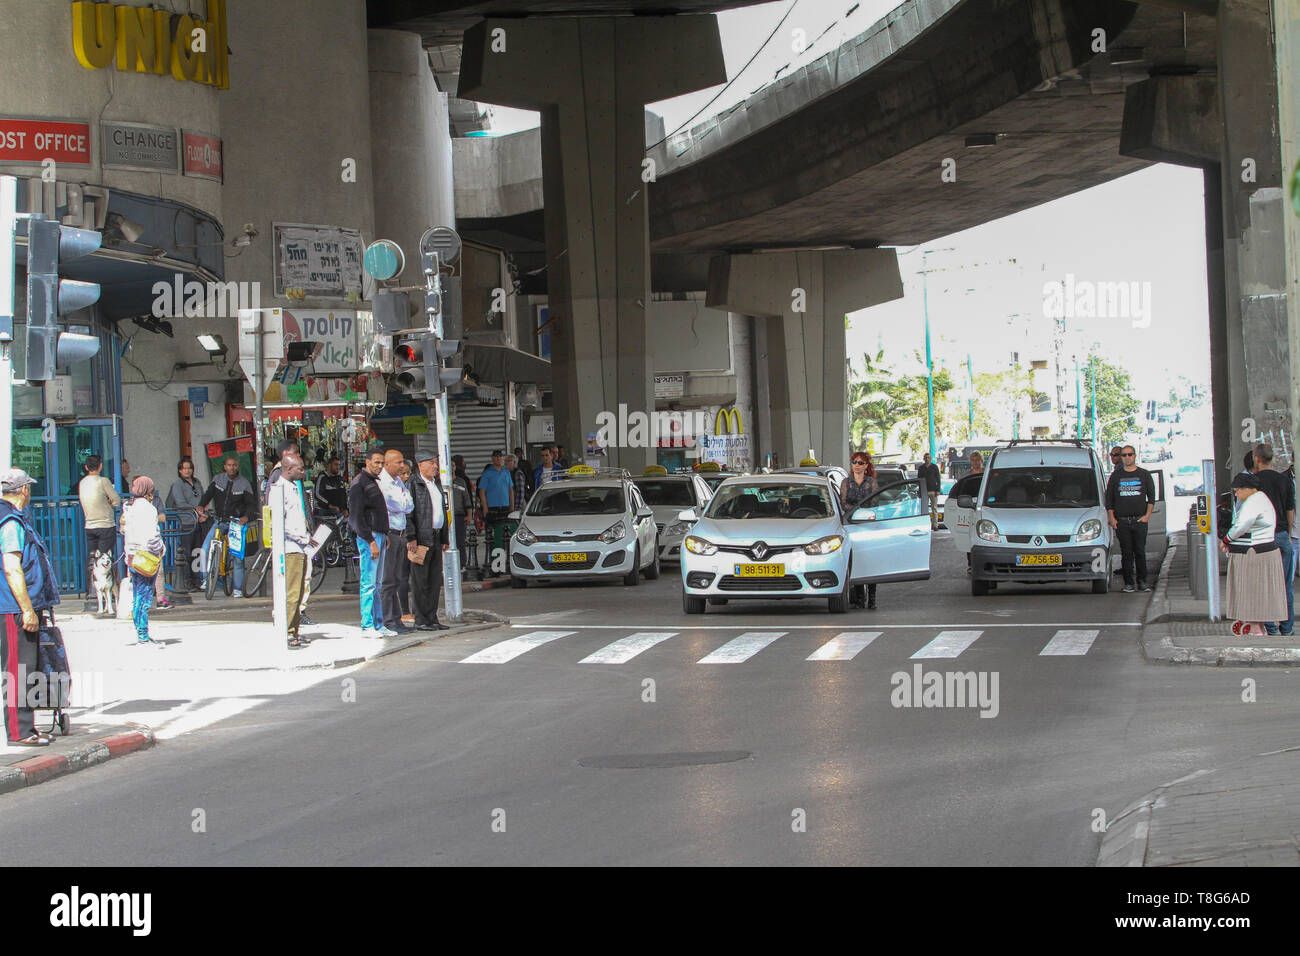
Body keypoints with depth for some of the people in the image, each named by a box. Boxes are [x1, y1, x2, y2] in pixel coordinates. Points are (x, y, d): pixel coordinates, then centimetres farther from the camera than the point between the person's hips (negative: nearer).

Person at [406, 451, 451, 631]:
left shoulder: (437, 484, 18)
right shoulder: (413, 484, -7)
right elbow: (407, 513, -12)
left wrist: (444, 539, 19)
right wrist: (411, 539, -18)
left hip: (436, 538, 8)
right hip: (421, 539, -8)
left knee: (435, 580, 8)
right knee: (421, 582, -4)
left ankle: (432, 618, 13)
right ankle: (421, 621, -1)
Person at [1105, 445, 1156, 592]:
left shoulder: (1144, 475, 9)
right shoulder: (1116, 475, 10)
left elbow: (1151, 497, 8)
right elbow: (1109, 498, 10)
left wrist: (1147, 515, -3)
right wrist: (1111, 518, 2)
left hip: (1139, 520, 0)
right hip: (1121, 521, 0)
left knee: (1140, 552, -1)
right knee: (1126, 553, -1)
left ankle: (1142, 581, 6)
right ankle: (1128, 583, 2)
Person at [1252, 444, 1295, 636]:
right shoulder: (1285, 480, 5)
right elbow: (1291, 511, 10)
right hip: (1281, 534, 3)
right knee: (1285, 583, 8)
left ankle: (1270, 627, 2)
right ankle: (1287, 627, 11)